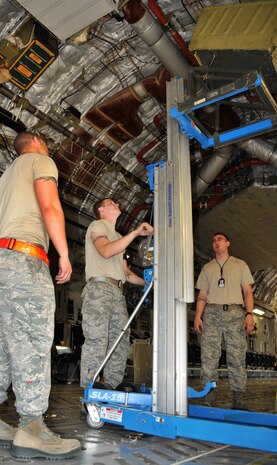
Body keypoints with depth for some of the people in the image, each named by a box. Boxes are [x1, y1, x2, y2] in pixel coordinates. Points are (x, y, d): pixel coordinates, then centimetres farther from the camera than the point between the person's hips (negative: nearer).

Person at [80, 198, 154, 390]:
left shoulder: (119, 237, 31)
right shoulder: (97, 225, 6)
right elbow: (105, 251, -16)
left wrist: (148, 283, 19)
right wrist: (136, 232, -18)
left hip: (117, 292, 8)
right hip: (99, 288, -8)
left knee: (120, 342, 2)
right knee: (97, 340, -13)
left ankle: (113, 388, 7)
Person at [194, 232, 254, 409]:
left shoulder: (240, 265, 14)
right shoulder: (207, 267, 20)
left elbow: (247, 291, 7)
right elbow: (202, 295, 16)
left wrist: (249, 314, -7)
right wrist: (198, 316, 3)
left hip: (234, 312, -1)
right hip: (212, 312, 2)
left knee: (236, 356, -3)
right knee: (208, 356, -3)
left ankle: (238, 399, 4)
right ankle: (208, 396, 3)